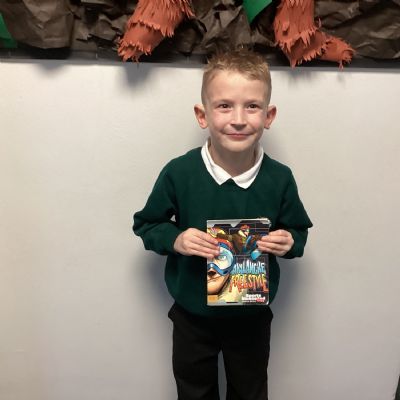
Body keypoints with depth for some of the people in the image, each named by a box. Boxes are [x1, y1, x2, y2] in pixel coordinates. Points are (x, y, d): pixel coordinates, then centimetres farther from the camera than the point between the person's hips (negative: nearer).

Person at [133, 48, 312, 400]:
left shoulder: (280, 178, -16)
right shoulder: (179, 173, -20)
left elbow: (298, 229, 0)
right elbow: (146, 224, -7)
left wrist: (289, 242, -21)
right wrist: (175, 239, -25)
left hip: (253, 315, 1)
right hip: (192, 314, 0)